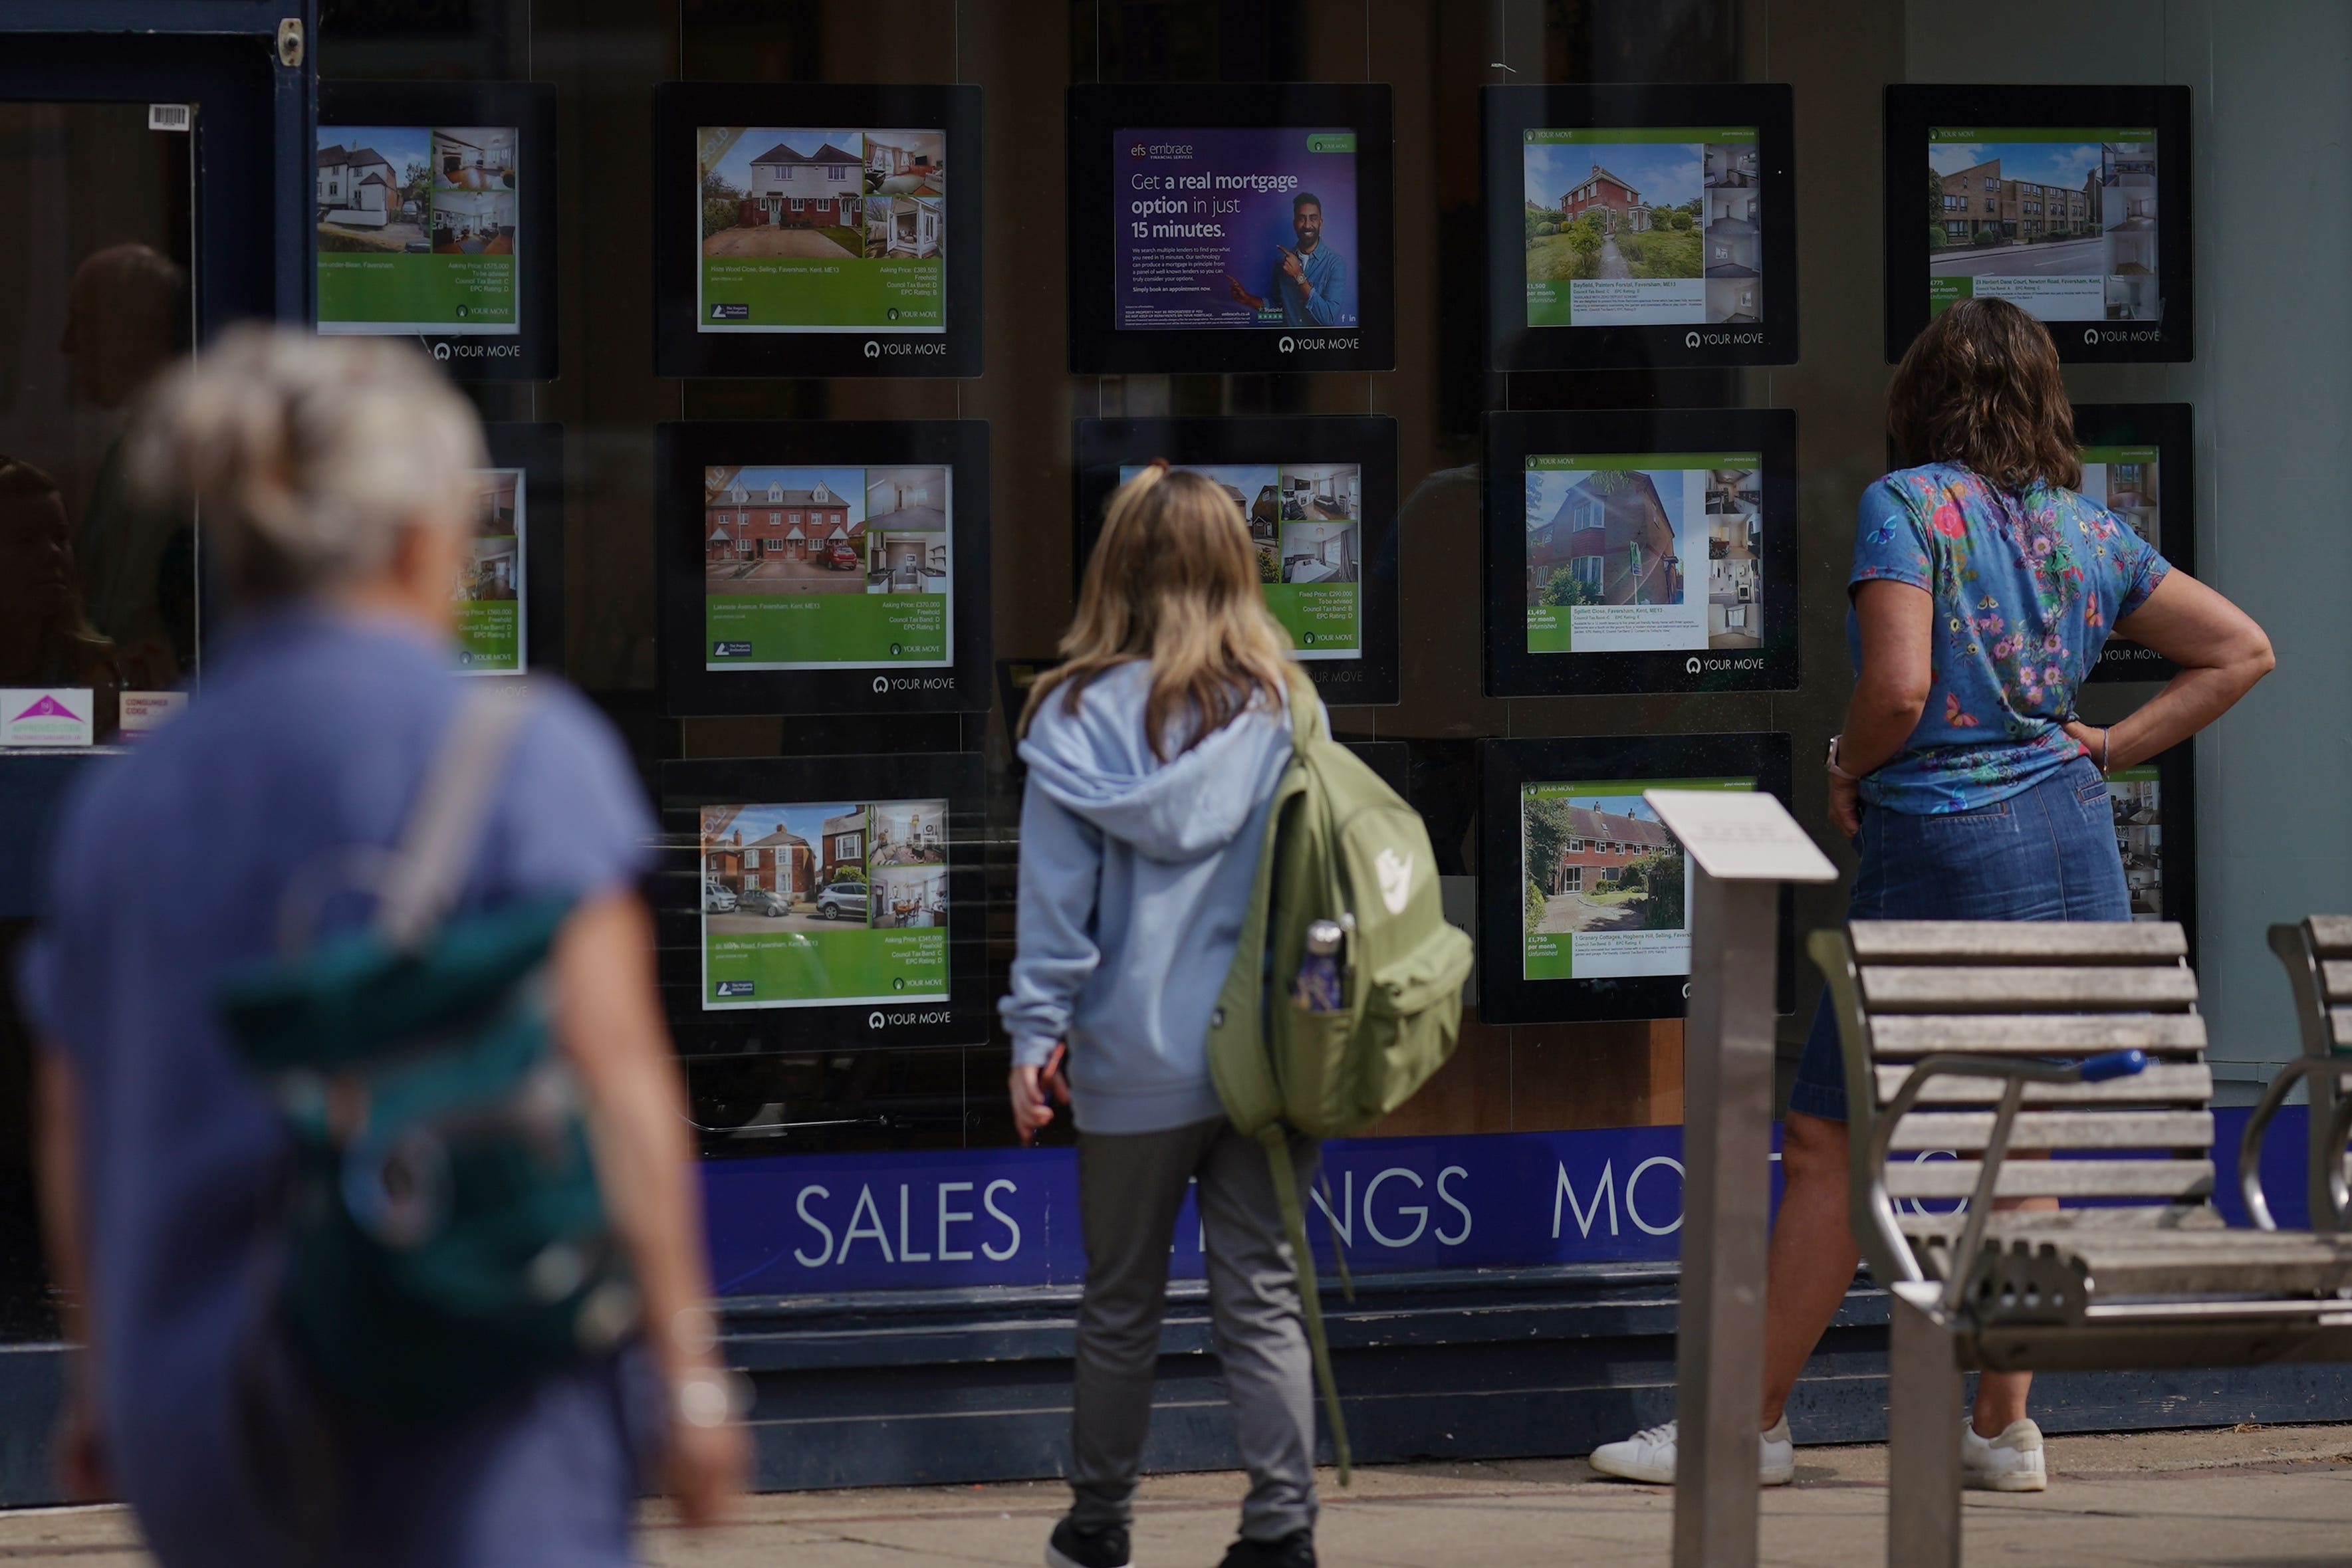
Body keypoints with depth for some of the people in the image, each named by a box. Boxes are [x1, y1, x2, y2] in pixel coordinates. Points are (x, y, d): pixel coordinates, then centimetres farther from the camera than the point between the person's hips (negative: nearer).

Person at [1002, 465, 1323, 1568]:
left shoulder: (1080, 715, -6)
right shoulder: (1287, 709, 0)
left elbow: (1056, 890, -6)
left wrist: (1037, 1032, -2)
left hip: (1137, 1059, -1)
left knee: (1121, 1303, 12)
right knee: (1263, 1296, 5)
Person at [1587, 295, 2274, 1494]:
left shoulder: (1906, 506, -8)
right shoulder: (2092, 530, 9)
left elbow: (1899, 688, -20)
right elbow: (2241, 649, 14)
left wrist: (1847, 768, 0)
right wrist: (2111, 751, 11)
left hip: (1939, 851, -6)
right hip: (2075, 848, 6)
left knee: (1831, 1143, 0)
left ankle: (1750, 1424, 4)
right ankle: (2003, 1431, 13)